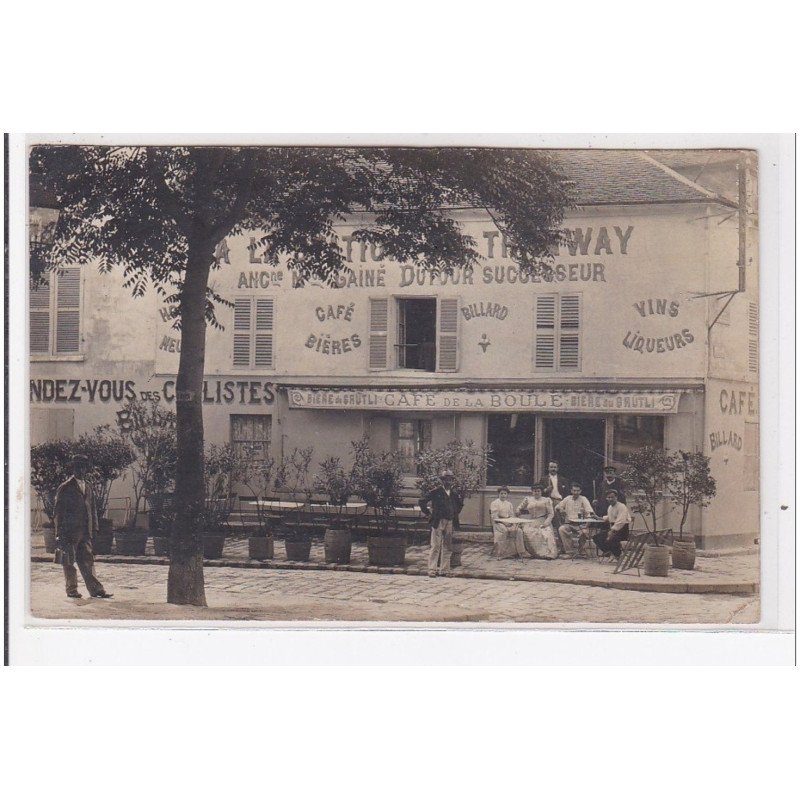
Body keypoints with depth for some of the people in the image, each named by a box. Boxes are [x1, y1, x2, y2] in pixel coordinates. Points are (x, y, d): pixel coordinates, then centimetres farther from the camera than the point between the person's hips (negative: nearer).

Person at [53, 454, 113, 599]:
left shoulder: (88, 486, 15)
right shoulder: (65, 488, -3)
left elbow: (92, 508, 19)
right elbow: (59, 512, -5)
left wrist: (93, 528, 13)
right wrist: (60, 532, -9)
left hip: (85, 531, 5)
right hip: (70, 531, -5)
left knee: (87, 560, 4)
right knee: (69, 561, 1)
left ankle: (95, 589, 3)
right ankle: (72, 590, 9)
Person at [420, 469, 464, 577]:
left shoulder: (454, 494, 10)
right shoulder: (436, 492, -5)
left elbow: (460, 504, 29)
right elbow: (422, 502, -4)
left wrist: (456, 514, 18)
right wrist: (428, 513, -4)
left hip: (450, 523, 5)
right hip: (438, 522, -5)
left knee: (447, 548, 7)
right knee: (435, 547, -7)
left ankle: (444, 570, 13)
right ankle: (432, 570, -7)